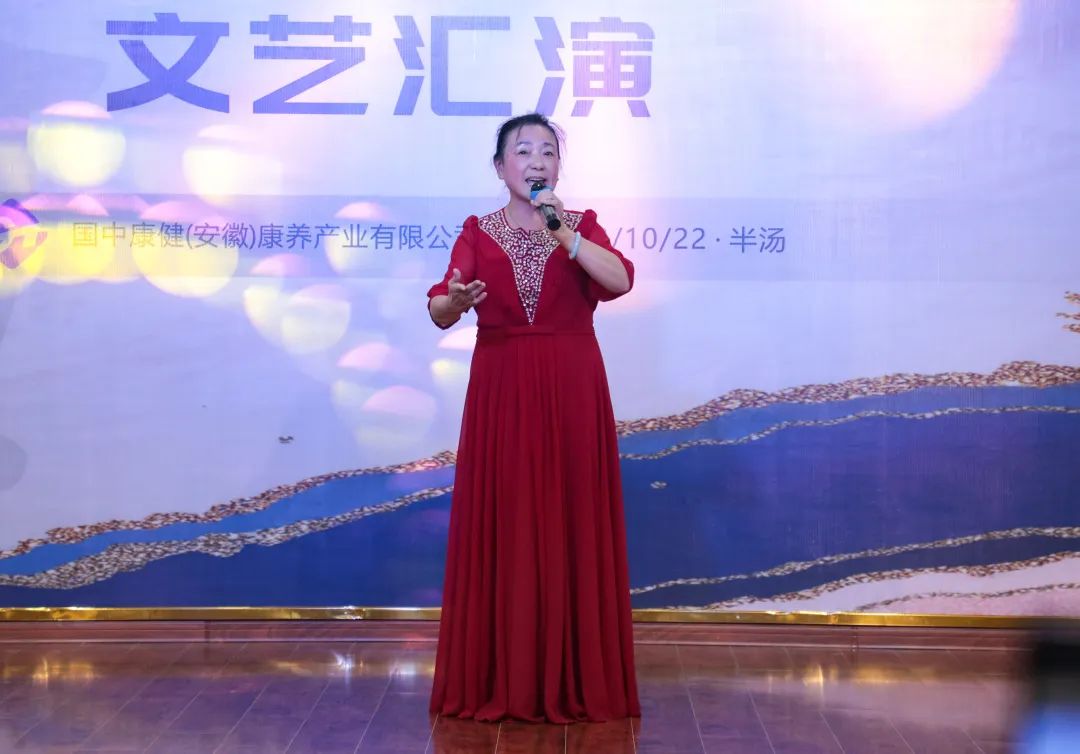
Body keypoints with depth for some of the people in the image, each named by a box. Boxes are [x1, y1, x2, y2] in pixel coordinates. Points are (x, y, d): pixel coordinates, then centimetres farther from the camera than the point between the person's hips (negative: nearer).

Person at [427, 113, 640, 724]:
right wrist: (455, 300, -28)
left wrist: (563, 235, -22)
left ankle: (576, 682, 8)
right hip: (500, 393, 0)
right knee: (499, 531, 0)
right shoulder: (477, 232, 7)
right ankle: (495, 682, 9)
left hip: (572, 392, 0)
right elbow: (440, 310, -6)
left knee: (571, 529, 0)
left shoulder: (582, 225, 7)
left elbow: (621, 279, -13)